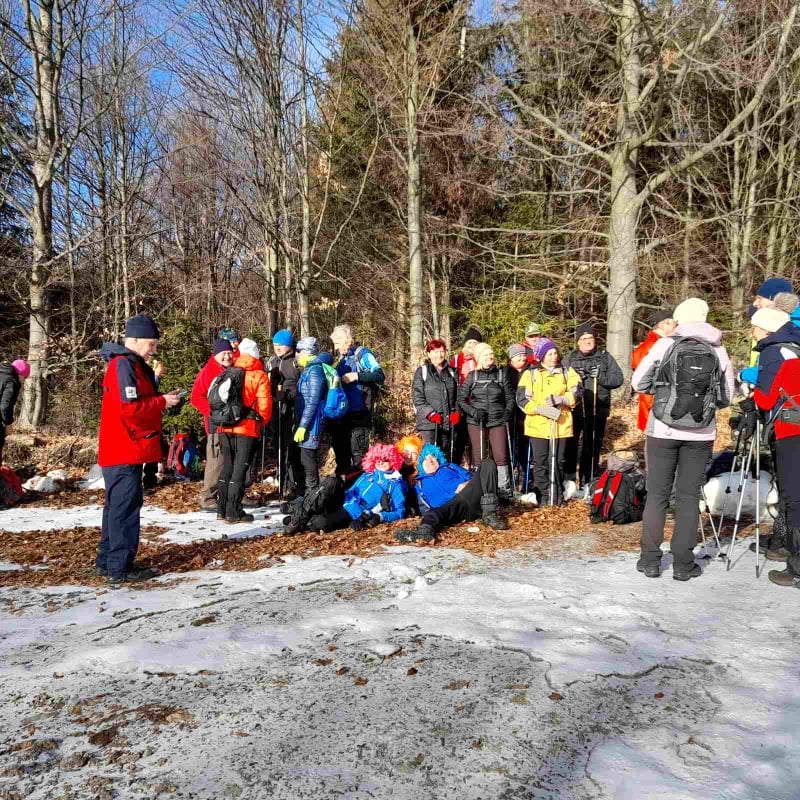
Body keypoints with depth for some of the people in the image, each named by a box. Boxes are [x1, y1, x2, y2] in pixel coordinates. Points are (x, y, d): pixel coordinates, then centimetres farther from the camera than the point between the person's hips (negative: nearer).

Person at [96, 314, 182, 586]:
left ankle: (107, 562, 26)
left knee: (117, 505, 16)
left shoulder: (134, 364, 17)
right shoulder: (123, 365, -16)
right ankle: (120, 568, 2)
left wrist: (162, 399, 5)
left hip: (126, 449, 11)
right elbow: (130, 407, -23)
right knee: (126, 506, -5)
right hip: (125, 450, -11)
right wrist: (163, 402, -13)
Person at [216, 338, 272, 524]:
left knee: (227, 466, 15)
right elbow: (264, 405, -7)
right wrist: (262, 422, 10)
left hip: (225, 428, 5)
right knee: (240, 469, 1)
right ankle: (234, 512, 2)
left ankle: (222, 509, 20)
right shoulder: (259, 376, -5)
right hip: (248, 428, -4)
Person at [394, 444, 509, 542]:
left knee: (487, 463, -16)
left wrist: (466, 484, -1)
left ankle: (489, 514, -29)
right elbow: (423, 507, 19)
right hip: (449, 507, -2)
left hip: (470, 496, 2)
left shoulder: (450, 467, 34)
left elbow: (470, 478, 23)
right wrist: (427, 512, -5)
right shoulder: (420, 483, 31)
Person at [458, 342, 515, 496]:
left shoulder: (502, 374, 6)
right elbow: (461, 399, 4)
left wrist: (508, 411, -4)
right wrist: (473, 411, -11)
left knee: (501, 456, -4)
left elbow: (510, 397, 12)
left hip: (498, 421, 0)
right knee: (478, 457, 3)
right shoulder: (472, 376, 4)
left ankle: (504, 488, 7)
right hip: (476, 422, 0)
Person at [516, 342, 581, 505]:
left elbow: (576, 393, 1)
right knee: (540, 462, 3)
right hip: (537, 425, -1)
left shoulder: (567, 372, 10)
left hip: (561, 425, 2)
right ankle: (542, 495, 14)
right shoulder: (530, 374, 4)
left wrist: (561, 399, -18)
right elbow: (522, 399, -4)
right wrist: (540, 409, -18)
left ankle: (557, 495, 21)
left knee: (558, 461, 9)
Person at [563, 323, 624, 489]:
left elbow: (618, 379, 0)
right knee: (570, 444, 0)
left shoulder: (605, 357, 7)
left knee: (593, 446, 8)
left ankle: (588, 482, 19)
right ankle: (568, 479, 11)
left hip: (598, 410, 0)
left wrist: (600, 376, -15)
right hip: (573, 409, 0)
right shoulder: (570, 359, 8)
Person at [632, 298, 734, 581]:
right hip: (700, 433, 2)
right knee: (689, 496, 8)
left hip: (663, 430, -1)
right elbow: (726, 399, 7)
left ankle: (650, 559, 12)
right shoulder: (718, 351, 2)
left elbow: (638, 383, -3)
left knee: (657, 494, 8)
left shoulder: (665, 344, -5)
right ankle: (683, 563, 11)